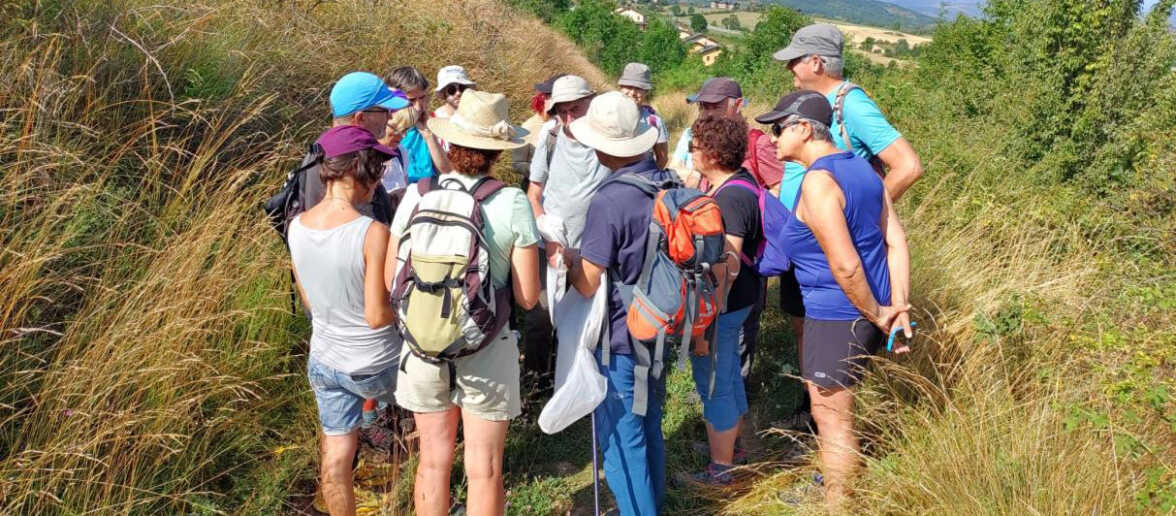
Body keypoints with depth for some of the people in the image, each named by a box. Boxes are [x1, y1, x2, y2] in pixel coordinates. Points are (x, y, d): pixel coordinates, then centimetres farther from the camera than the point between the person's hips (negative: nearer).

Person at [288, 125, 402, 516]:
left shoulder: (297, 227, -7)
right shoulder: (373, 233, -28)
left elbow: (308, 299, 5)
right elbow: (377, 316, -25)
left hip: (324, 362, 5)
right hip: (376, 367, -5)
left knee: (336, 456, 16)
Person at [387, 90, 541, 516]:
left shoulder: (417, 196, -9)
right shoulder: (513, 204, -14)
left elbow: (392, 282, -3)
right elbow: (527, 298, -12)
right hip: (486, 352, -2)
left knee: (433, 461, 18)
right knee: (484, 470, 12)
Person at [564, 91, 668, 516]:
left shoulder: (608, 201, -24)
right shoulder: (672, 184, -1)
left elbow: (588, 284, -21)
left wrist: (567, 257, -2)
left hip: (620, 337, -8)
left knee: (622, 438, 5)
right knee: (649, 425, 23)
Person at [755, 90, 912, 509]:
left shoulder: (818, 181, -21)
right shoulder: (861, 167, 7)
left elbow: (845, 264, -25)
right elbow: (896, 240, 4)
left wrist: (876, 314, -12)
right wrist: (897, 307, 1)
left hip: (836, 317, -10)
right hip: (867, 312, 10)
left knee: (832, 417, 5)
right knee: (828, 408, 25)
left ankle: (838, 506, 18)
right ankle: (830, 484, 42)